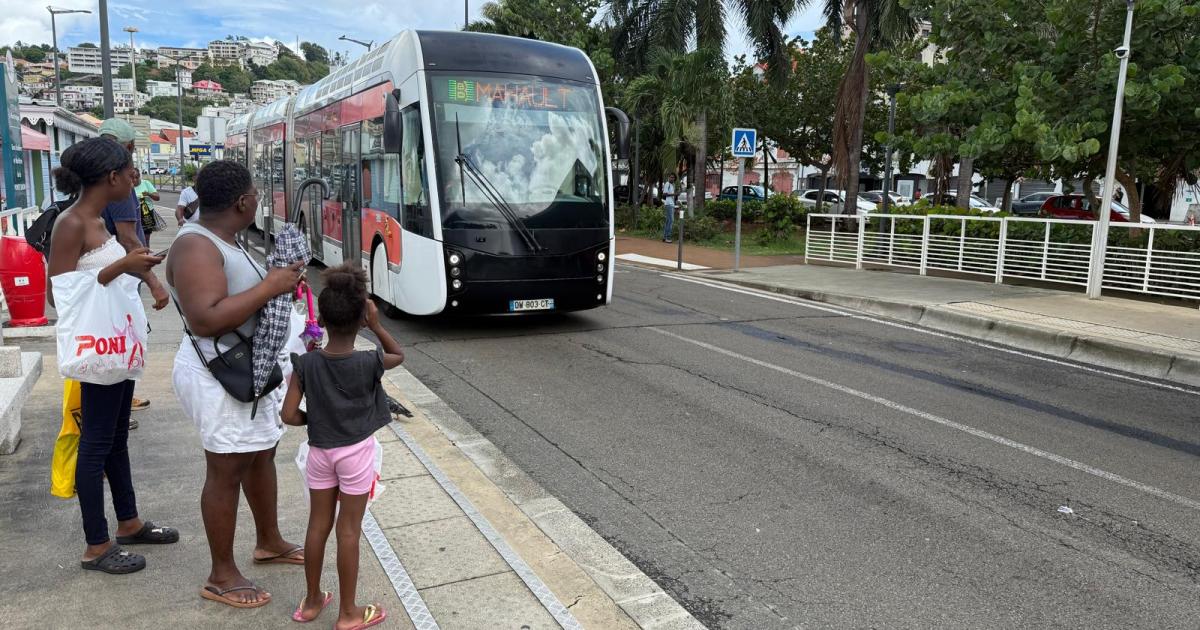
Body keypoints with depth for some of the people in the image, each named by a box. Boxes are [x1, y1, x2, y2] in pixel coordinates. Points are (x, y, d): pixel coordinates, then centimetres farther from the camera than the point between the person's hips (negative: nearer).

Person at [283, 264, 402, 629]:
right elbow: (399, 355, 6)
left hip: (320, 451, 3)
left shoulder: (306, 364, -11)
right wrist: (376, 325, -3)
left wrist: (314, 420, 8)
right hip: (356, 452, -3)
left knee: (318, 524, 16)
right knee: (349, 530, 5)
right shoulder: (369, 362, -16)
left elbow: (289, 415, -11)